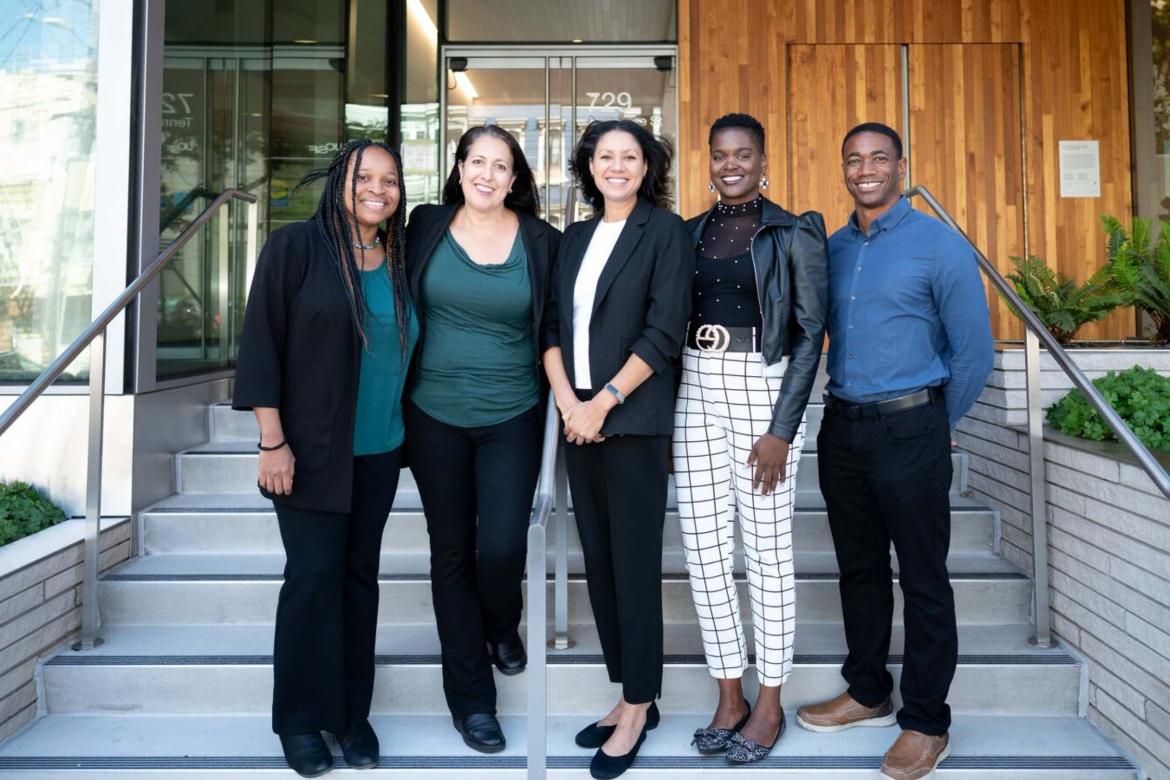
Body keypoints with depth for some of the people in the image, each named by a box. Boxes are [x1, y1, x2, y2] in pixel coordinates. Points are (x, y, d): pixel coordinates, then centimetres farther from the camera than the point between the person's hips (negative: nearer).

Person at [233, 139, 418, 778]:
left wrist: (405, 432, 12)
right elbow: (261, 343, -8)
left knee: (360, 574, 10)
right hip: (311, 449, -4)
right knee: (314, 574, -2)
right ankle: (301, 718, 17)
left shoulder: (399, 262, 8)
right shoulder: (294, 247, -5)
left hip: (379, 451, 5)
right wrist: (272, 440, -12)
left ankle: (351, 709, 23)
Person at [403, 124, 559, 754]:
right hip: (434, 417, 1)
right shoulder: (427, 226, 1)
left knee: (501, 547, -8)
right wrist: (400, 391, 4)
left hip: (512, 418, -1)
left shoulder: (542, 241, -1)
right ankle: (470, 696, 26)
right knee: (451, 552, 9)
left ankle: (503, 627, 31)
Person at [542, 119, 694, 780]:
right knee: (598, 561, 10)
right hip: (579, 419, 6)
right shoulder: (577, 237, 15)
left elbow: (664, 332, -10)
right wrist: (567, 401, -5)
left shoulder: (665, 230, -1)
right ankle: (628, 696, 24)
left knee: (634, 565, 0)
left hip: (633, 421, -6)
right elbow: (554, 326, 10)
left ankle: (638, 710, 15)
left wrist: (602, 403, -12)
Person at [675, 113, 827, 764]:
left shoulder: (795, 233, -1)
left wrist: (781, 428, -13)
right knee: (704, 551, 6)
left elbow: (810, 335, -6)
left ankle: (770, 704, 20)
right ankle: (730, 698, 22)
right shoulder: (690, 233, 12)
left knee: (768, 553, 4)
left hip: (762, 391, -4)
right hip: (695, 393, 5)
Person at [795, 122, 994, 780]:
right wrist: (850, 408, 12)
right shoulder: (831, 249, 9)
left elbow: (975, 352, -3)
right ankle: (868, 694, 32)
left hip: (909, 433, -5)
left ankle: (927, 723, 19)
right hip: (842, 429, 5)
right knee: (860, 570, 15)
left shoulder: (940, 245, -6)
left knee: (923, 581, 4)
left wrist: (936, 425, 5)